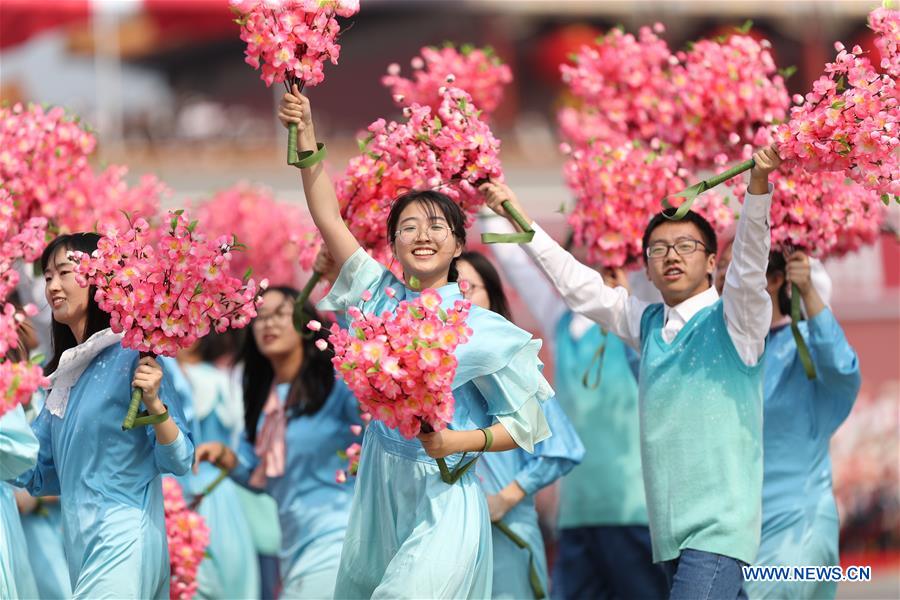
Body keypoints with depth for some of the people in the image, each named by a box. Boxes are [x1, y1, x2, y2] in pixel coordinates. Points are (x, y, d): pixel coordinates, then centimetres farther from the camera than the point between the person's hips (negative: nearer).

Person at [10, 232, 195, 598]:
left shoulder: (131, 356, -8)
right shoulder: (66, 370, 15)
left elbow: (179, 462, -11)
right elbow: (39, 474, 20)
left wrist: (155, 405, -26)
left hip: (122, 540, -8)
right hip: (81, 541, 8)